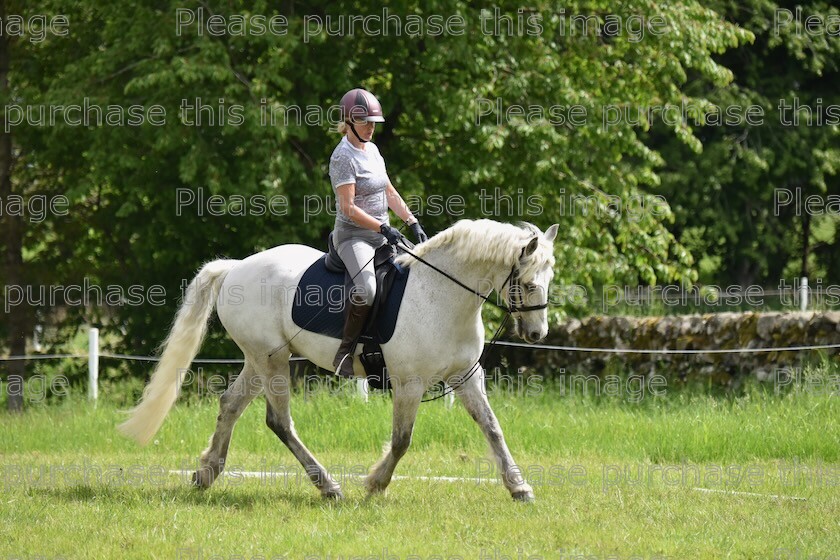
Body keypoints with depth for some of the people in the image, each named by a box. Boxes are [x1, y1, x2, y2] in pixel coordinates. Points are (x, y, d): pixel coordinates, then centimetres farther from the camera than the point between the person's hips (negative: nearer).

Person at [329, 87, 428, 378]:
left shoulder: (372, 150, 14)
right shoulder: (344, 156, -12)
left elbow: (390, 193, 19)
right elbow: (349, 208, -18)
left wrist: (413, 223, 8)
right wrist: (383, 228, -22)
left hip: (380, 234, 9)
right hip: (353, 236, -9)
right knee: (367, 289, -34)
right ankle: (345, 353, -24)